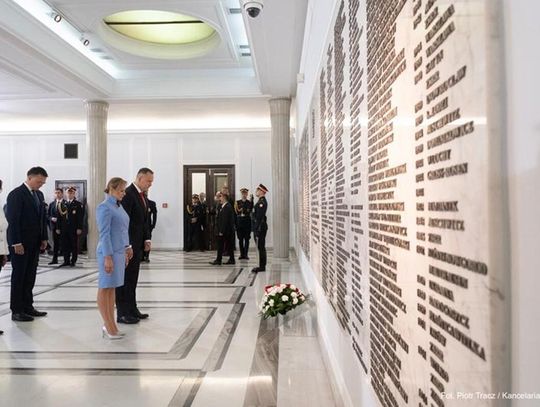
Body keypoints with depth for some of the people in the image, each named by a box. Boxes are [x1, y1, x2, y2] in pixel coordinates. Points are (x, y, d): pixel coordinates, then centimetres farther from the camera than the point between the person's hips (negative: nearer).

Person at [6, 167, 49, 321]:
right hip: (20, 243, -7)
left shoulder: (39, 195, 12)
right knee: (18, 276, 2)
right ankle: (17, 311, 11)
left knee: (30, 276, 11)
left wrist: (44, 238, 9)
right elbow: (13, 220, -15)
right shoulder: (16, 194, -11)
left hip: (35, 243, 7)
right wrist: (16, 243, -18)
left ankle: (27, 307, 20)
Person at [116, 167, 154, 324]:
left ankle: (132, 309, 24)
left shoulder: (143, 195, 13)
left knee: (132, 278, 15)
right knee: (125, 279, 0)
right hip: (128, 245, -9)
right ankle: (122, 313, 8)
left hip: (138, 244, 9)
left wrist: (147, 239, 7)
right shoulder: (127, 194, -15)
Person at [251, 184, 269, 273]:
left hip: (260, 228, -10)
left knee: (261, 247, -5)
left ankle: (262, 266, 0)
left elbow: (259, 216, -21)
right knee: (261, 247, 12)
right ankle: (262, 266, 18)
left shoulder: (262, 202, -16)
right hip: (259, 227, 10)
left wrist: (257, 229, -22)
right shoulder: (261, 201, 17)